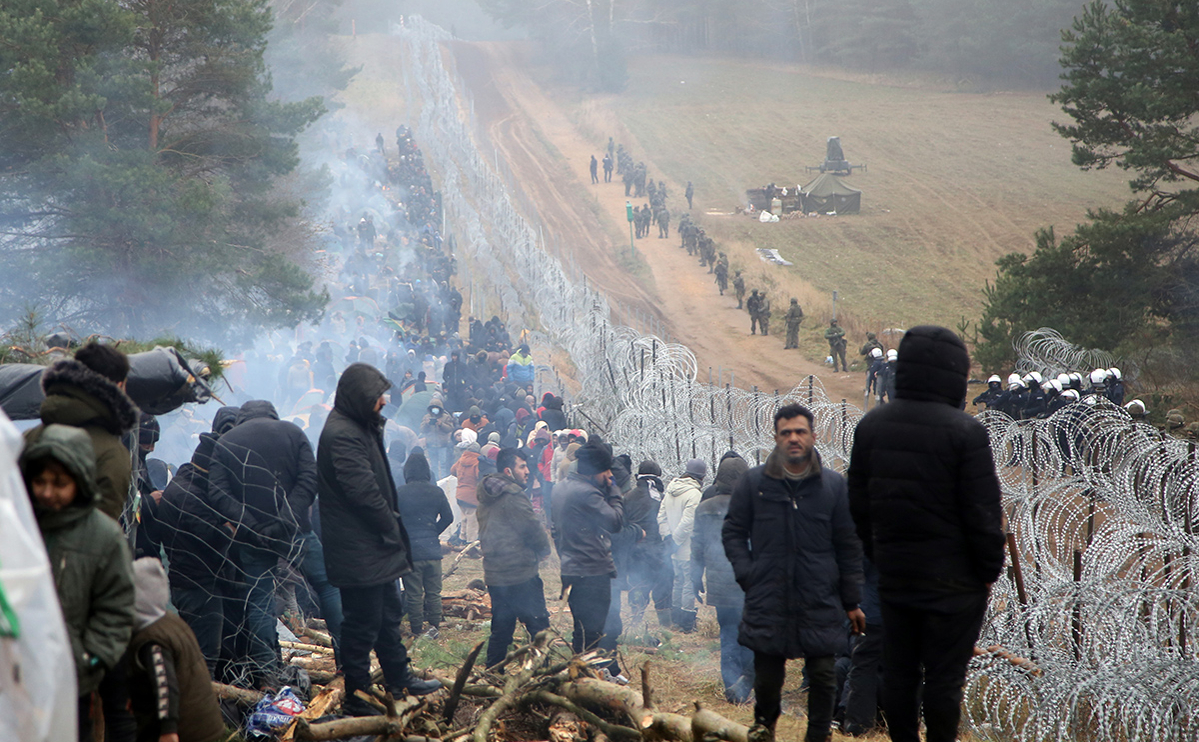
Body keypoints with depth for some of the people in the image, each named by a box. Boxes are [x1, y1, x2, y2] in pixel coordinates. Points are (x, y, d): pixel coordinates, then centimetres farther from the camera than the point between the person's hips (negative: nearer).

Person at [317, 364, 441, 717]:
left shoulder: (360, 428, 14)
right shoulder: (342, 435, -21)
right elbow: (364, 492, -24)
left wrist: (393, 527, 11)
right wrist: (392, 530, -13)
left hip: (375, 547, 11)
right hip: (358, 551, -11)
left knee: (388, 613, 22)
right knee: (362, 623, -3)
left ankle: (398, 678, 35)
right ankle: (357, 699, 5)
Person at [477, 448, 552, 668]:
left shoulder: (486, 496, 14)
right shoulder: (513, 496, -15)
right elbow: (533, 529, -13)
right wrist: (544, 550, 5)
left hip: (494, 573, 9)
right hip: (520, 575, -9)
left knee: (500, 630, 13)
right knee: (539, 627, -2)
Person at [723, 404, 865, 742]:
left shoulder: (833, 485, 4)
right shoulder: (753, 482, 3)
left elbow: (849, 547, 7)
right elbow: (733, 531, 11)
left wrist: (852, 602, 5)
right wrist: (745, 573, -3)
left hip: (821, 605, 0)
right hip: (768, 603, 0)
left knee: (823, 676, 1)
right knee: (767, 676, 6)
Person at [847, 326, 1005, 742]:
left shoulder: (870, 426, 3)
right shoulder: (964, 432, -15)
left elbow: (859, 504, 10)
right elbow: (982, 511, -13)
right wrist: (990, 569, -1)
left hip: (894, 577, 5)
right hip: (953, 578, -5)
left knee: (898, 671, 12)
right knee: (944, 676, 2)